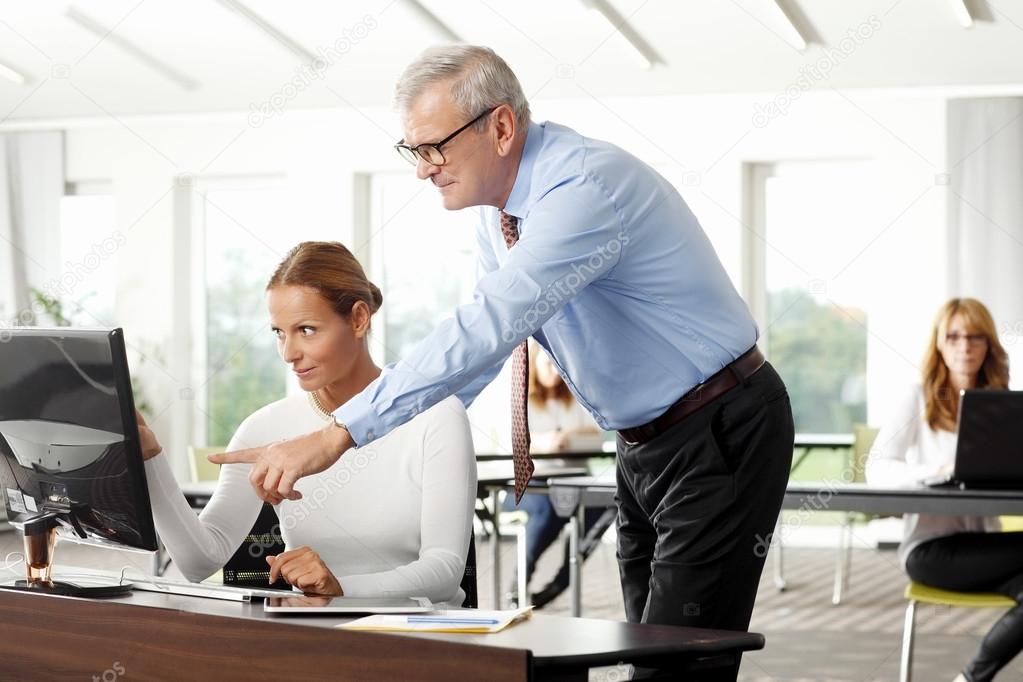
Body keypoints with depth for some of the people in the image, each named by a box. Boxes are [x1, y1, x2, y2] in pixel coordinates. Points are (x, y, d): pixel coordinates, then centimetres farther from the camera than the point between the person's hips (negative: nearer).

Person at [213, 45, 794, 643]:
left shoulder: (586, 187, -27)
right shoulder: (500, 212, 2)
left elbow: (487, 329, -37)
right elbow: (482, 334, 12)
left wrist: (339, 435, -40)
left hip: (721, 438, -9)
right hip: (643, 448, 9)